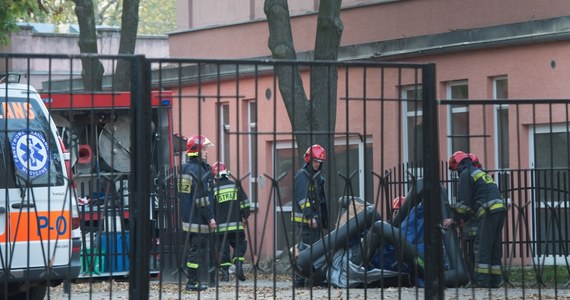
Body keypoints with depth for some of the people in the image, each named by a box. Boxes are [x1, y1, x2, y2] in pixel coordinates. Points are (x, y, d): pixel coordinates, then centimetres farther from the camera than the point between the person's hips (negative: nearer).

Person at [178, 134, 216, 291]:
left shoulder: (184, 168, 12)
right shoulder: (198, 170, -16)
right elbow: (201, 198, -19)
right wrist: (210, 218, -15)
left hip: (187, 218, 9)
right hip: (198, 219, -9)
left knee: (191, 249, 14)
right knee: (197, 249, -4)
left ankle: (192, 279, 19)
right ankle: (192, 282, -3)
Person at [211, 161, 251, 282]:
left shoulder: (213, 189, -2)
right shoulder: (235, 186, 2)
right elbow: (245, 203, 2)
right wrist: (245, 217, 15)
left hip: (220, 226, -1)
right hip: (236, 224, 1)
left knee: (223, 249, 5)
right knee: (239, 246, 12)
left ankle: (225, 273, 2)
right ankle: (238, 266, -7)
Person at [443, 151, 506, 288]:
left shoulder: (466, 174, 2)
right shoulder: (481, 173, 31)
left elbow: (463, 200, -2)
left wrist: (454, 219, 8)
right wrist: (464, 219, 30)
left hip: (488, 212, -9)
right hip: (500, 209, 9)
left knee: (482, 246, -8)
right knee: (494, 247, 10)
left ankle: (482, 280, -13)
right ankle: (495, 280, 8)